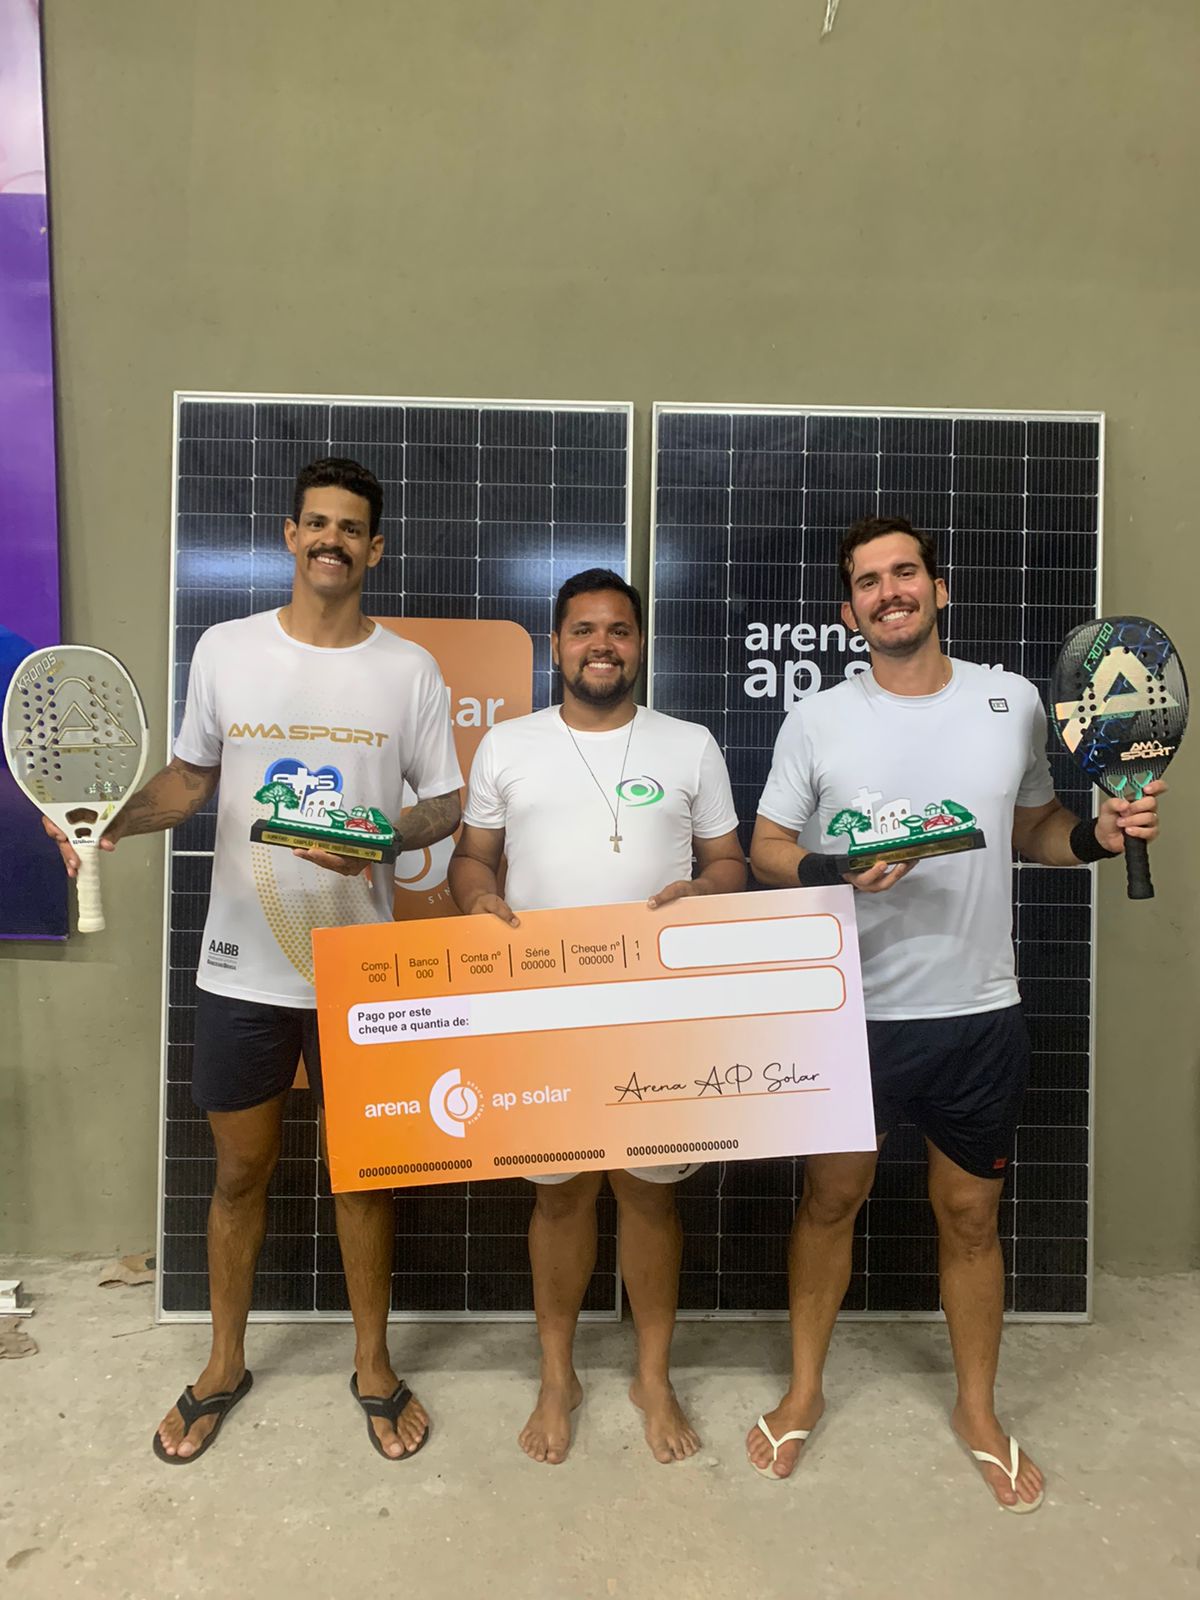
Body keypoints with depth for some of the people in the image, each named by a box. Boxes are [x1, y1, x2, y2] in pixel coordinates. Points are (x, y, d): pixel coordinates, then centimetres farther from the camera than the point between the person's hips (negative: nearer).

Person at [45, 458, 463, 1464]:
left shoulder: (410, 670, -2)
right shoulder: (225, 650, 1)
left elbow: (446, 806, 0)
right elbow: (191, 777, 11)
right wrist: (116, 820, -8)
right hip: (242, 966, 1)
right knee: (240, 1171, 16)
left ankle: (374, 1364, 36)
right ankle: (225, 1364, 41)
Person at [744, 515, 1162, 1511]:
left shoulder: (1014, 702, 0)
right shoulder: (816, 722, -5)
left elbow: (1032, 827, 12)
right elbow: (767, 850, -1)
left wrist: (1099, 836, -8)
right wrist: (837, 870, -20)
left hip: (979, 1015, 1)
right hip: (853, 1012, -1)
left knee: (971, 1214, 16)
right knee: (831, 1198, 15)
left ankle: (979, 1410, 41)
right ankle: (805, 1390, 38)